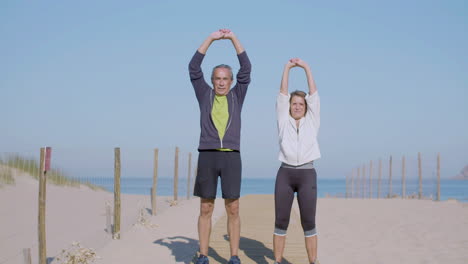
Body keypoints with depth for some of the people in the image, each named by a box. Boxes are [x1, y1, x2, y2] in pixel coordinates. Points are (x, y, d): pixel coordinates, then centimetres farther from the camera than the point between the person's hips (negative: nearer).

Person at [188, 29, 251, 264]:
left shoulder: (237, 96, 13)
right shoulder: (205, 95, 12)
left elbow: (246, 68, 5)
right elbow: (194, 68, 2)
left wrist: (233, 38, 1)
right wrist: (211, 38, -2)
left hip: (231, 158, 0)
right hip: (207, 157, 0)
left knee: (232, 210, 0)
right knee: (206, 209, 2)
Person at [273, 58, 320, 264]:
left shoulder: (312, 121, 11)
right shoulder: (284, 121, 10)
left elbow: (313, 93, 6)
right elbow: (282, 93, 5)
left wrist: (306, 67, 7)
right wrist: (287, 67, 6)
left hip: (307, 174, 0)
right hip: (285, 174, 0)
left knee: (308, 222, 0)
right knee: (281, 221, 1)